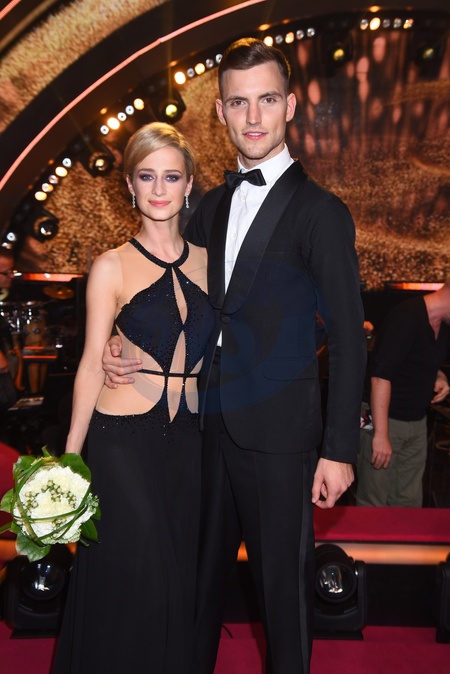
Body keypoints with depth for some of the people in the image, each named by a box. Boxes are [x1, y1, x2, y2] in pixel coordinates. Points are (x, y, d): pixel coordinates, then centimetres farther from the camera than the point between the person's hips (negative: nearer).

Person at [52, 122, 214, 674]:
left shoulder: (207, 261, 7)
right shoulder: (112, 267, -4)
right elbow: (92, 365, -4)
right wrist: (69, 458, -5)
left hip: (189, 438, 4)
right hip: (122, 441, -4)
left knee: (179, 578, 13)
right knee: (132, 578, 1)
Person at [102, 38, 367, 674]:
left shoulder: (321, 211, -9)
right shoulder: (210, 206, 10)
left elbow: (348, 340, -10)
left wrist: (339, 451, -12)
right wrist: (123, 349, -2)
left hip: (279, 432, -5)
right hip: (210, 423, 6)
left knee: (284, 580, 9)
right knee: (204, 568, 19)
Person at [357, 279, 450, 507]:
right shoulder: (407, 317, -20)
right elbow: (381, 375, -25)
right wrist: (380, 435, -26)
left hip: (417, 420, 9)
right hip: (384, 419, -9)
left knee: (409, 504, 14)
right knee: (374, 507, -2)